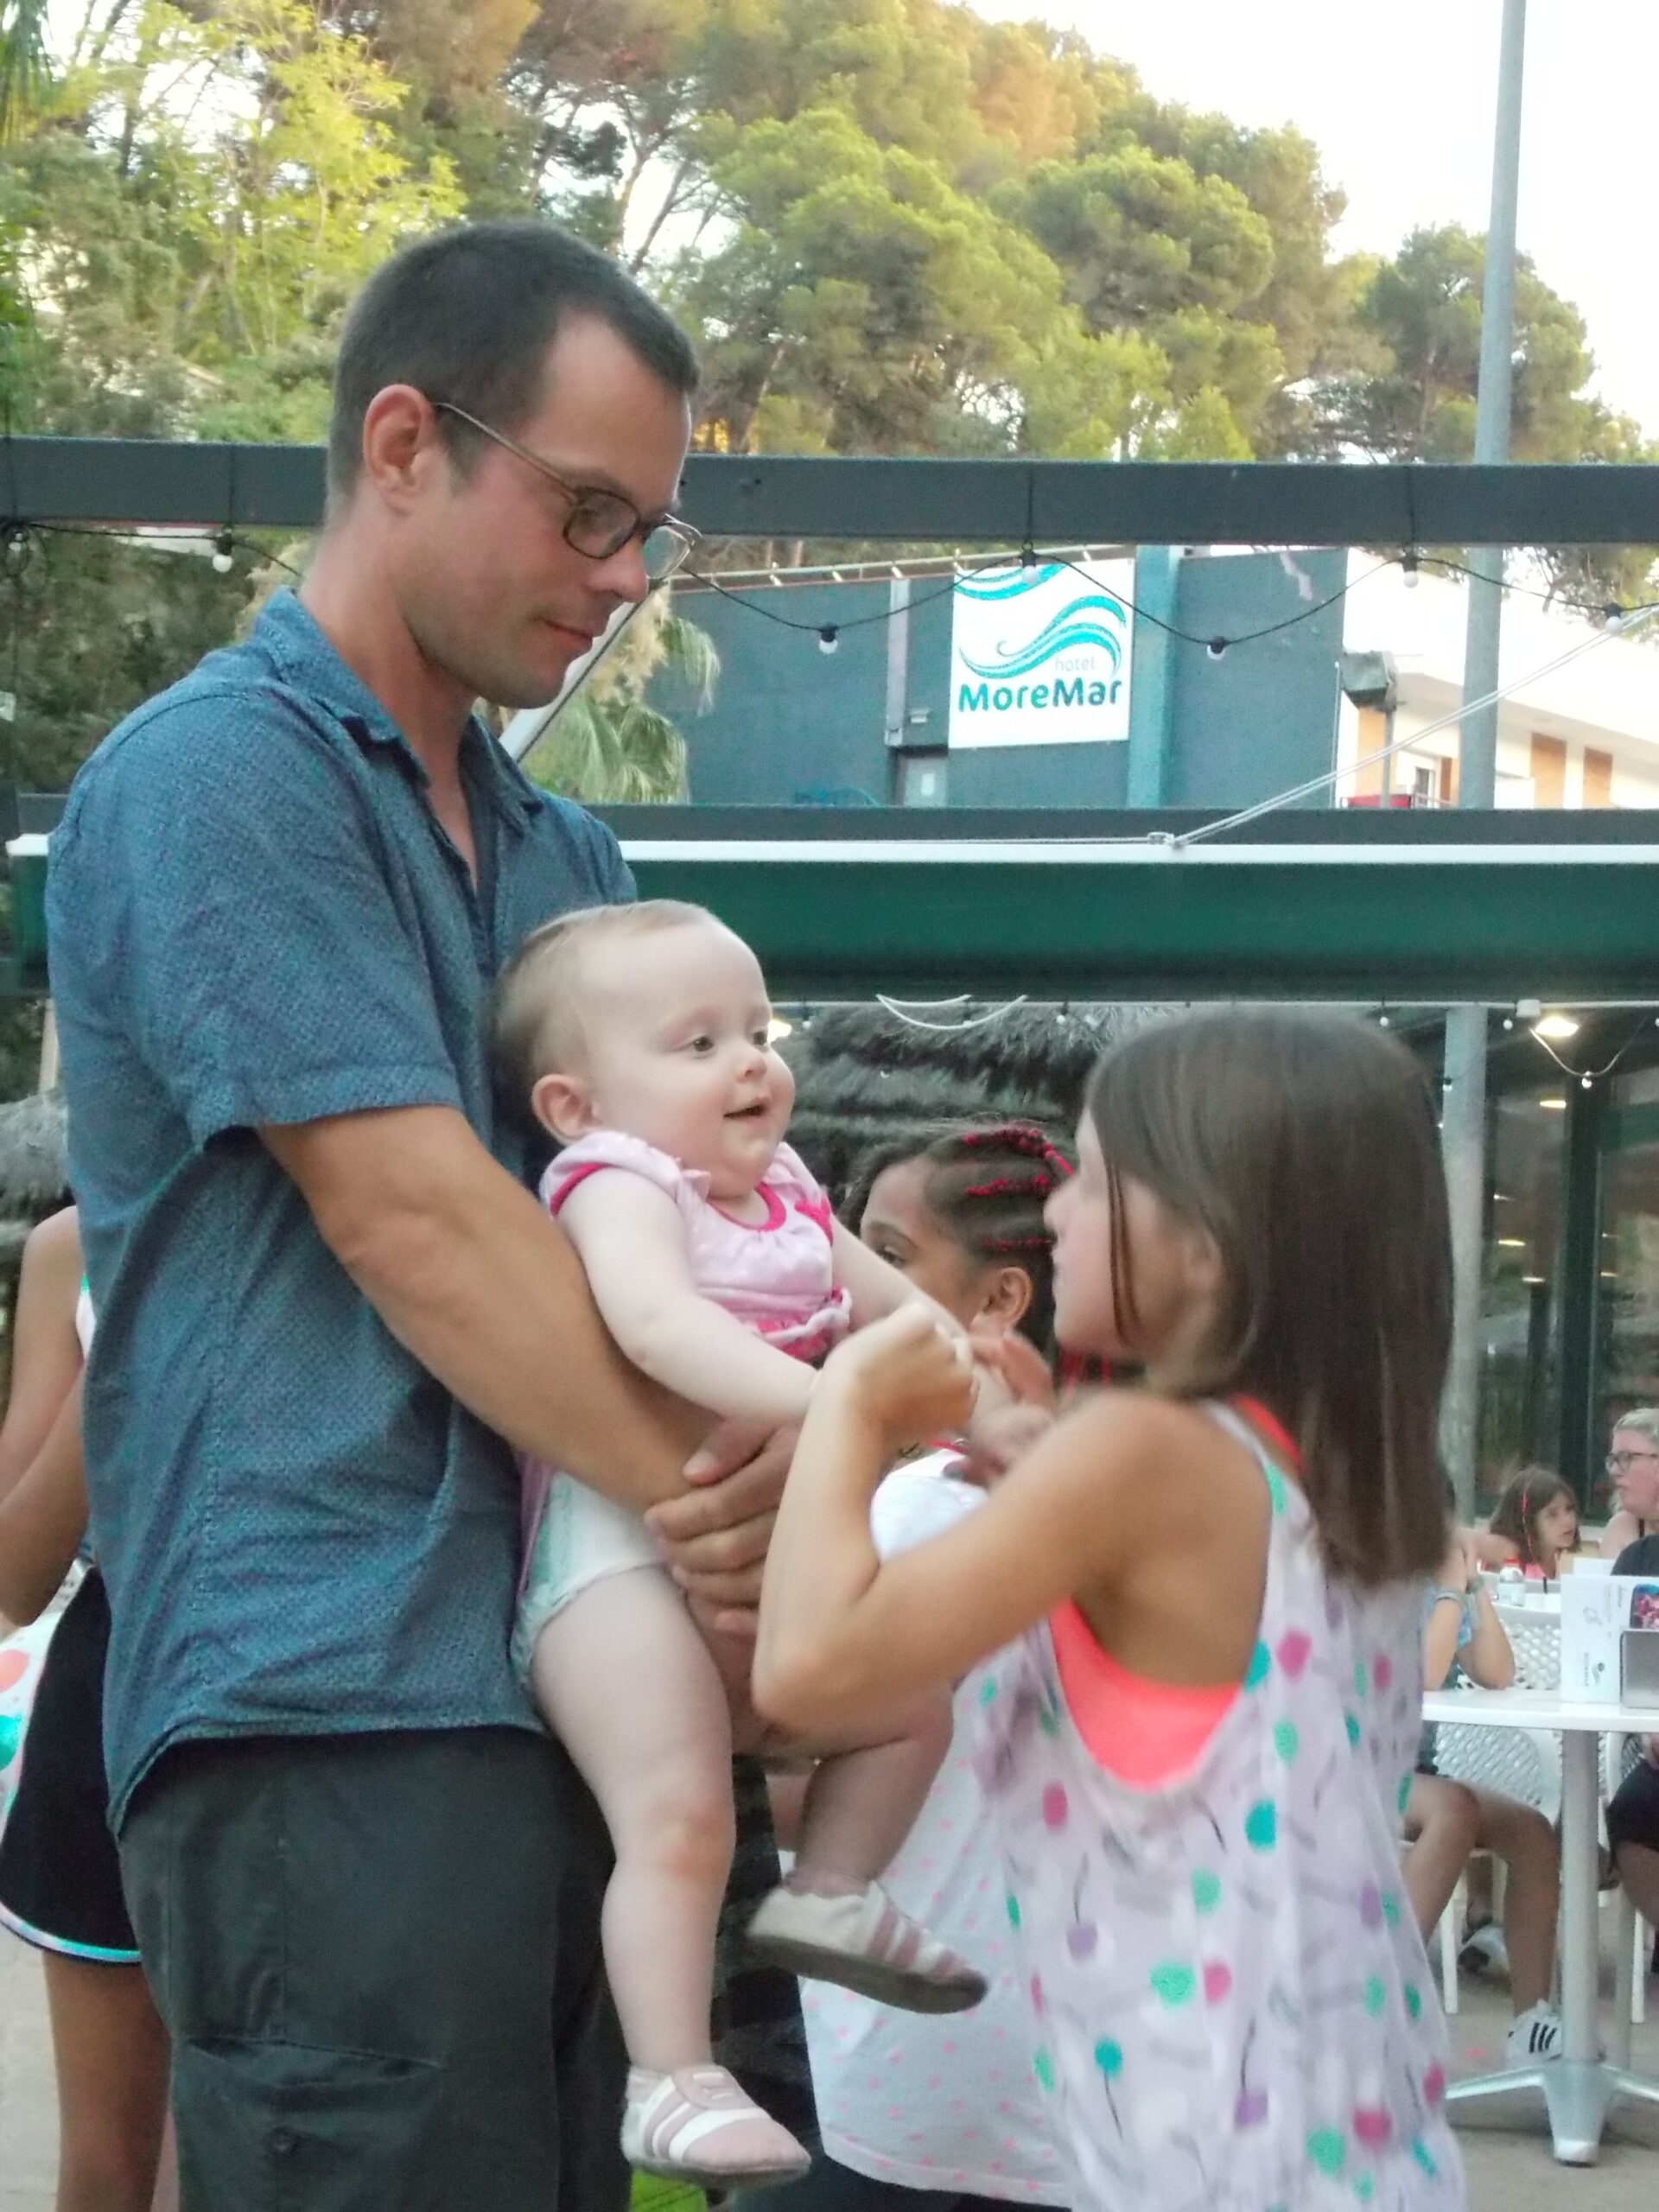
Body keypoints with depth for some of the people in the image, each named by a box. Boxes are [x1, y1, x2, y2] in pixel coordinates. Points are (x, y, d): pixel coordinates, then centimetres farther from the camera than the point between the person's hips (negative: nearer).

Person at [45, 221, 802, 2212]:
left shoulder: (560, 852, 20)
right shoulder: (217, 776, -6)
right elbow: (416, 1227, -14)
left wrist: (784, 1440, -9)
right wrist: (726, 1496, -14)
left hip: (573, 1702, 8)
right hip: (339, 1725, -8)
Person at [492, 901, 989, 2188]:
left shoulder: (785, 1192, 15)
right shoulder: (619, 1186, -11)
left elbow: (895, 1305, 26)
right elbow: (658, 1321, -32)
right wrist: (826, 1404, -41)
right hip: (621, 1549, -9)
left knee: (913, 1703, 17)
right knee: (682, 1817, -19)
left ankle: (830, 1894, 32)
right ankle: (672, 2081, -14)